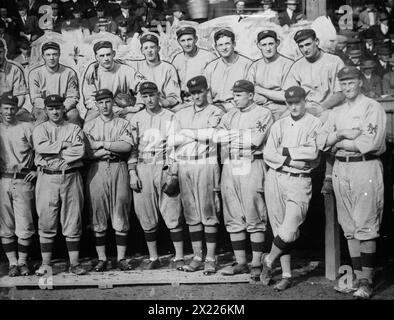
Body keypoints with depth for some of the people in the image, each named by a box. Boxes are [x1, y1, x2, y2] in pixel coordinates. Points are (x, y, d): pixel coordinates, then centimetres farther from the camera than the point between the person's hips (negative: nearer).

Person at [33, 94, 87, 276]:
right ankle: (45, 264, 9)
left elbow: (79, 152, -8)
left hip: (71, 177, 0)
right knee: (46, 223, 2)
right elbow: (41, 148, -10)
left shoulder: (74, 129, 10)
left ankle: (74, 263, 8)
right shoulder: (39, 129, 11)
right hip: (47, 178, 0)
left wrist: (54, 153, -8)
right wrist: (64, 144, -8)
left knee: (73, 222, 2)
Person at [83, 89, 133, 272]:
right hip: (97, 170, 1)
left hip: (118, 169, -1)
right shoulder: (88, 126, 14)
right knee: (98, 217, 0)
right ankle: (101, 258, 8)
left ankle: (121, 258, 6)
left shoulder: (123, 124, 12)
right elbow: (85, 152, 0)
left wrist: (102, 144, -6)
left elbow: (127, 146, -6)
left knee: (120, 216, -1)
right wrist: (114, 148, -7)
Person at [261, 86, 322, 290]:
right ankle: (286, 275, 15)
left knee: (288, 232, -12)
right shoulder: (279, 125, 14)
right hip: (275, 179, 4)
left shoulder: (315, 124, 2)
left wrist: (286, 151, -5)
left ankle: (268, 260, 14)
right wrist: (290, 161, -9)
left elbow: (313, 152, -13)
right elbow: (267, 154, 3)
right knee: (279, 230, 4)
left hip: (299, 182, -3)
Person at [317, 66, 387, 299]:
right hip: (340, 169, 6)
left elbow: (370, 143, -12)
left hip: (366, 168, -6)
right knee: (349, 228, 5)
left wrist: (339, 142, -3)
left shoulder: (373, 107, 1)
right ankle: (358, 276, 12)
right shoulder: (337, 112, 20)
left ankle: (367, 280, -5)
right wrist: (341, 134, -8)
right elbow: (321, 141, 10)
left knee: (365, 227, -9)